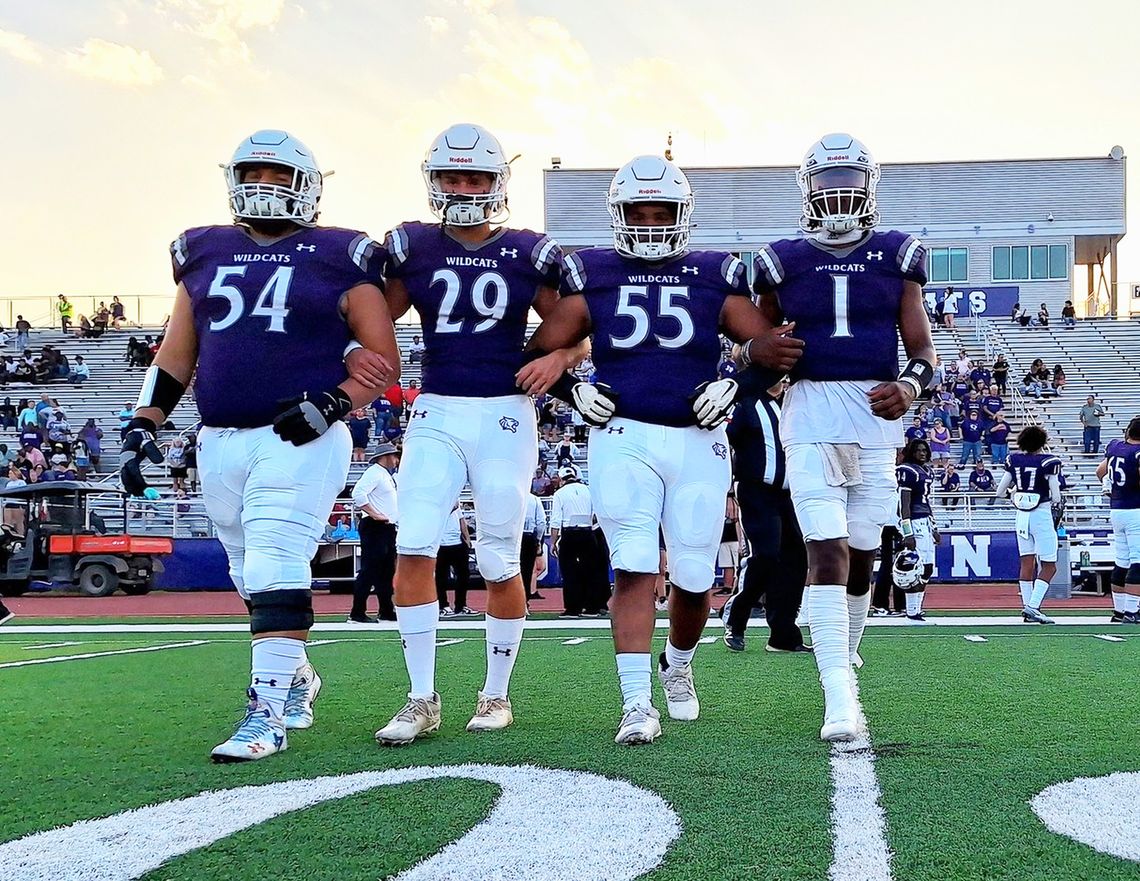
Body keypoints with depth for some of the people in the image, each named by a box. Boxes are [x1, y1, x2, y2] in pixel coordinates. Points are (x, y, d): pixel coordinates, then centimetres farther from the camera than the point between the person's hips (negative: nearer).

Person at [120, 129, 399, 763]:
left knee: (275, 568, -14)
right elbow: (176, 356, 19)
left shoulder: (339, 258, 2)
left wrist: (331, 403, -14)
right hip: (220, 443, 5)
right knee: (255, 576, 13)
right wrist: (144, 425, 9)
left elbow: (384, 360, 1)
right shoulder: (204, 254, 15)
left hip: (302, 439, -5)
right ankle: (296, 677, 33)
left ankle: (269, 712, -12)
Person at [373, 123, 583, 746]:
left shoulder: (528, 254, 3)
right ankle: (422, 698, -2)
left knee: (500, 563, 4)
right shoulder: (412, 248, 5)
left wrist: (559, 358, -12)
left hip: (504, 415, -1)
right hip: (435, 414, 1)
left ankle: (496, 694, 20)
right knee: (414, 548, -12)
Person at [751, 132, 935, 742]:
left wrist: (912, 383, -17)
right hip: (811, 411, -2)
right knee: (826, 549, -14)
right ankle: (840, 701, -19)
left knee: (862, 554, 9)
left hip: (877, 416, 2)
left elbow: (921, 345, 5)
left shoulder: (897, 257, 8)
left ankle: (844, 661, 31)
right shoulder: (783, 261, 6)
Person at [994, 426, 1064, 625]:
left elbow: (1000, 492, 8)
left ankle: (1028, 606, 11)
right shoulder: (1049, 462, -11)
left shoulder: (1014, 460, 2)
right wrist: (1057, 504, 12)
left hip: (1021, 516, 5)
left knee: (1027, 564, 11)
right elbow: (1056, 497, -9)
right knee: (1049, 566, 1)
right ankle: (1032, 606, -11)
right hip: (1042, 516, -5)